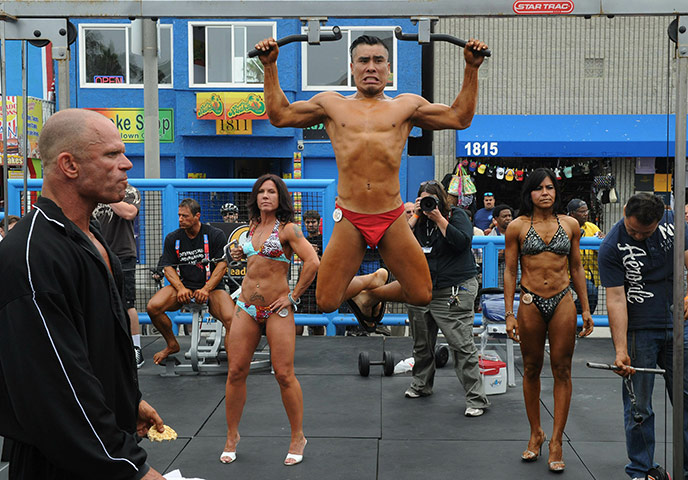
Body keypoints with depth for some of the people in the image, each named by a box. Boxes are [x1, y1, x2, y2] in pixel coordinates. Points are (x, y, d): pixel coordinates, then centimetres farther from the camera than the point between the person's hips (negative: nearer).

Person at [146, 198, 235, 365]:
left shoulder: (216, 235, 0)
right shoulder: (172, 238, 9)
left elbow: (222, 265, -5)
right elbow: (168, 267, 5)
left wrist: (206, 289, -18)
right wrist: (181, 288, -15)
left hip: (212, 286, -3)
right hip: (183, 284, 3)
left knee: (232, 320, -31)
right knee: (153, 307, -24)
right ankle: (172, 345, 3)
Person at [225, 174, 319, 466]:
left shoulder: (287, 229, -7)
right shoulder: (253, 226, 13)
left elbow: (312, 262, -17)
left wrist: (293, 296, -13)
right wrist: (240, 255, 12)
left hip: (277, 310, -6)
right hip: (246, 307, 6)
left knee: (284, 375, -4)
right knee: (236, 372, 3)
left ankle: (298, 437, 11)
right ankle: (232, 436, 18)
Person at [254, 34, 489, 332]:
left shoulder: (406, 105, 13)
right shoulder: (331, 104, 13)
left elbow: (460, 117, 14)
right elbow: (279, 115, 16)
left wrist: (471, 69, 9)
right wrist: (270, 67, 12)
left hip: (393, 219, 1)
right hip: (349, 219, 0)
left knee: (422, 296, 3)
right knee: (327, 303, -1)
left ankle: (375, 293, 34)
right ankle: (370, 280, 30)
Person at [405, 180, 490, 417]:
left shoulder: (456, 215, -1)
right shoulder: (419, 220, 12)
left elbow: (463, 241, -17)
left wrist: (439, 219, -17)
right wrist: (415, 216, -6)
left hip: (453, 292, -6)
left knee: (462, 346, -11)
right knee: (422, 343, 17)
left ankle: (476, 399, -7)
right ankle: (421, 385, 37)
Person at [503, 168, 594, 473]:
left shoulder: (570, 225, 6)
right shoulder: (517, 227, 1)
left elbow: (576, 268, 12)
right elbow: (509, 271, 1)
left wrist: (585, 308, 9)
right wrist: (509, 314, -3)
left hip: (563, 302, 1)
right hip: (530, 304, -1)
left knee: (562, 371, 1)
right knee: (532, 369, 9)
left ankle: (556, 441, 8)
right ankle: (535, 433, 25)